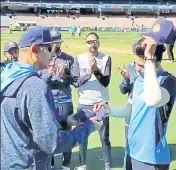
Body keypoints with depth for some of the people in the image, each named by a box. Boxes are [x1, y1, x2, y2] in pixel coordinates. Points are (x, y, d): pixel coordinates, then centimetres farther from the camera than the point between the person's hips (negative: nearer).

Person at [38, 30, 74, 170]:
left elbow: (73, 80, -2)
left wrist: (64, 76, -20)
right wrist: (48, 73, -25)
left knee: (66, 131, 9)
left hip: (65, 101, 0)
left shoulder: (68, 59, 0)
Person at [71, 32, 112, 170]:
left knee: (104, 137, 7)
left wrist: (96, 70, -27)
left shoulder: (106, 58, -5)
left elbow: (106, 82, -12)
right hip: (84, 104, 2)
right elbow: (75, 82, -8)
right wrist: (88, 73, -22)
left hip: (101, 103, -1)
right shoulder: (79, 59, -2)